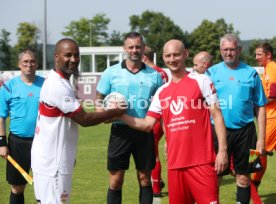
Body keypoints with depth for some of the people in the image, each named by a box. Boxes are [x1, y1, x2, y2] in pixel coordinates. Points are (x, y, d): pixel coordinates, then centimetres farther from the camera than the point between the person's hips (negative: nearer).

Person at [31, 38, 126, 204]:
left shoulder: (58, 82, 12)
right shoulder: (58, 87, -20)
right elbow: (84, 119, -15)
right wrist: (115, 113, -3)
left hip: (49, 159, 10)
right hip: (53, 162, -10)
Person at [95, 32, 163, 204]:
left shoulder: (154, 75, 5)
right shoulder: (111, 72, 2)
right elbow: (100, 101, 7)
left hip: (145, 132, 1)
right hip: (120, 131, -1)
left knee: (145, 179, 9)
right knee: (116, 180, 2)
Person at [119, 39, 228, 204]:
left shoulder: (201, 80, -1)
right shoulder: (161, 92, 14)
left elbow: (217, 115, -4)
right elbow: (147, 124, 13)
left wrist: (223, 150, -11)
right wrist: (120, 115, 2)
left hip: (202, 160, -5)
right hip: (175, 162, 5)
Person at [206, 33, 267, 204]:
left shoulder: (251, 73, 3)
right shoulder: (211, 72, 3)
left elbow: (260, 107, 4)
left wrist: (261, 138, -1)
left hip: (245, 131, 0)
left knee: (244, 175, 9)